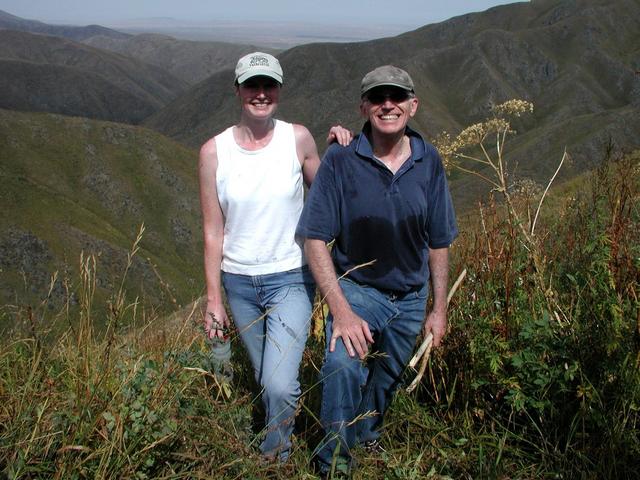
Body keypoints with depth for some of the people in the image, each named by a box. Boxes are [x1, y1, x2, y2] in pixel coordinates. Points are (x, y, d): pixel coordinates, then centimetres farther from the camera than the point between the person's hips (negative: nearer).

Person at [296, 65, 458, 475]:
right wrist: (341, 310, -25)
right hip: (356, 288, -4)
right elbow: (316, 240, -18)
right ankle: (335, 464, -10)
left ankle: (367, 437, 51)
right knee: (344, 366, -31)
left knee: (386, 382, 20)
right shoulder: (340, 160, -18)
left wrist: (439, 308, 5)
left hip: (410, 297, 4)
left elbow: (438, 242, 2)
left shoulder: (428, 162, -7)